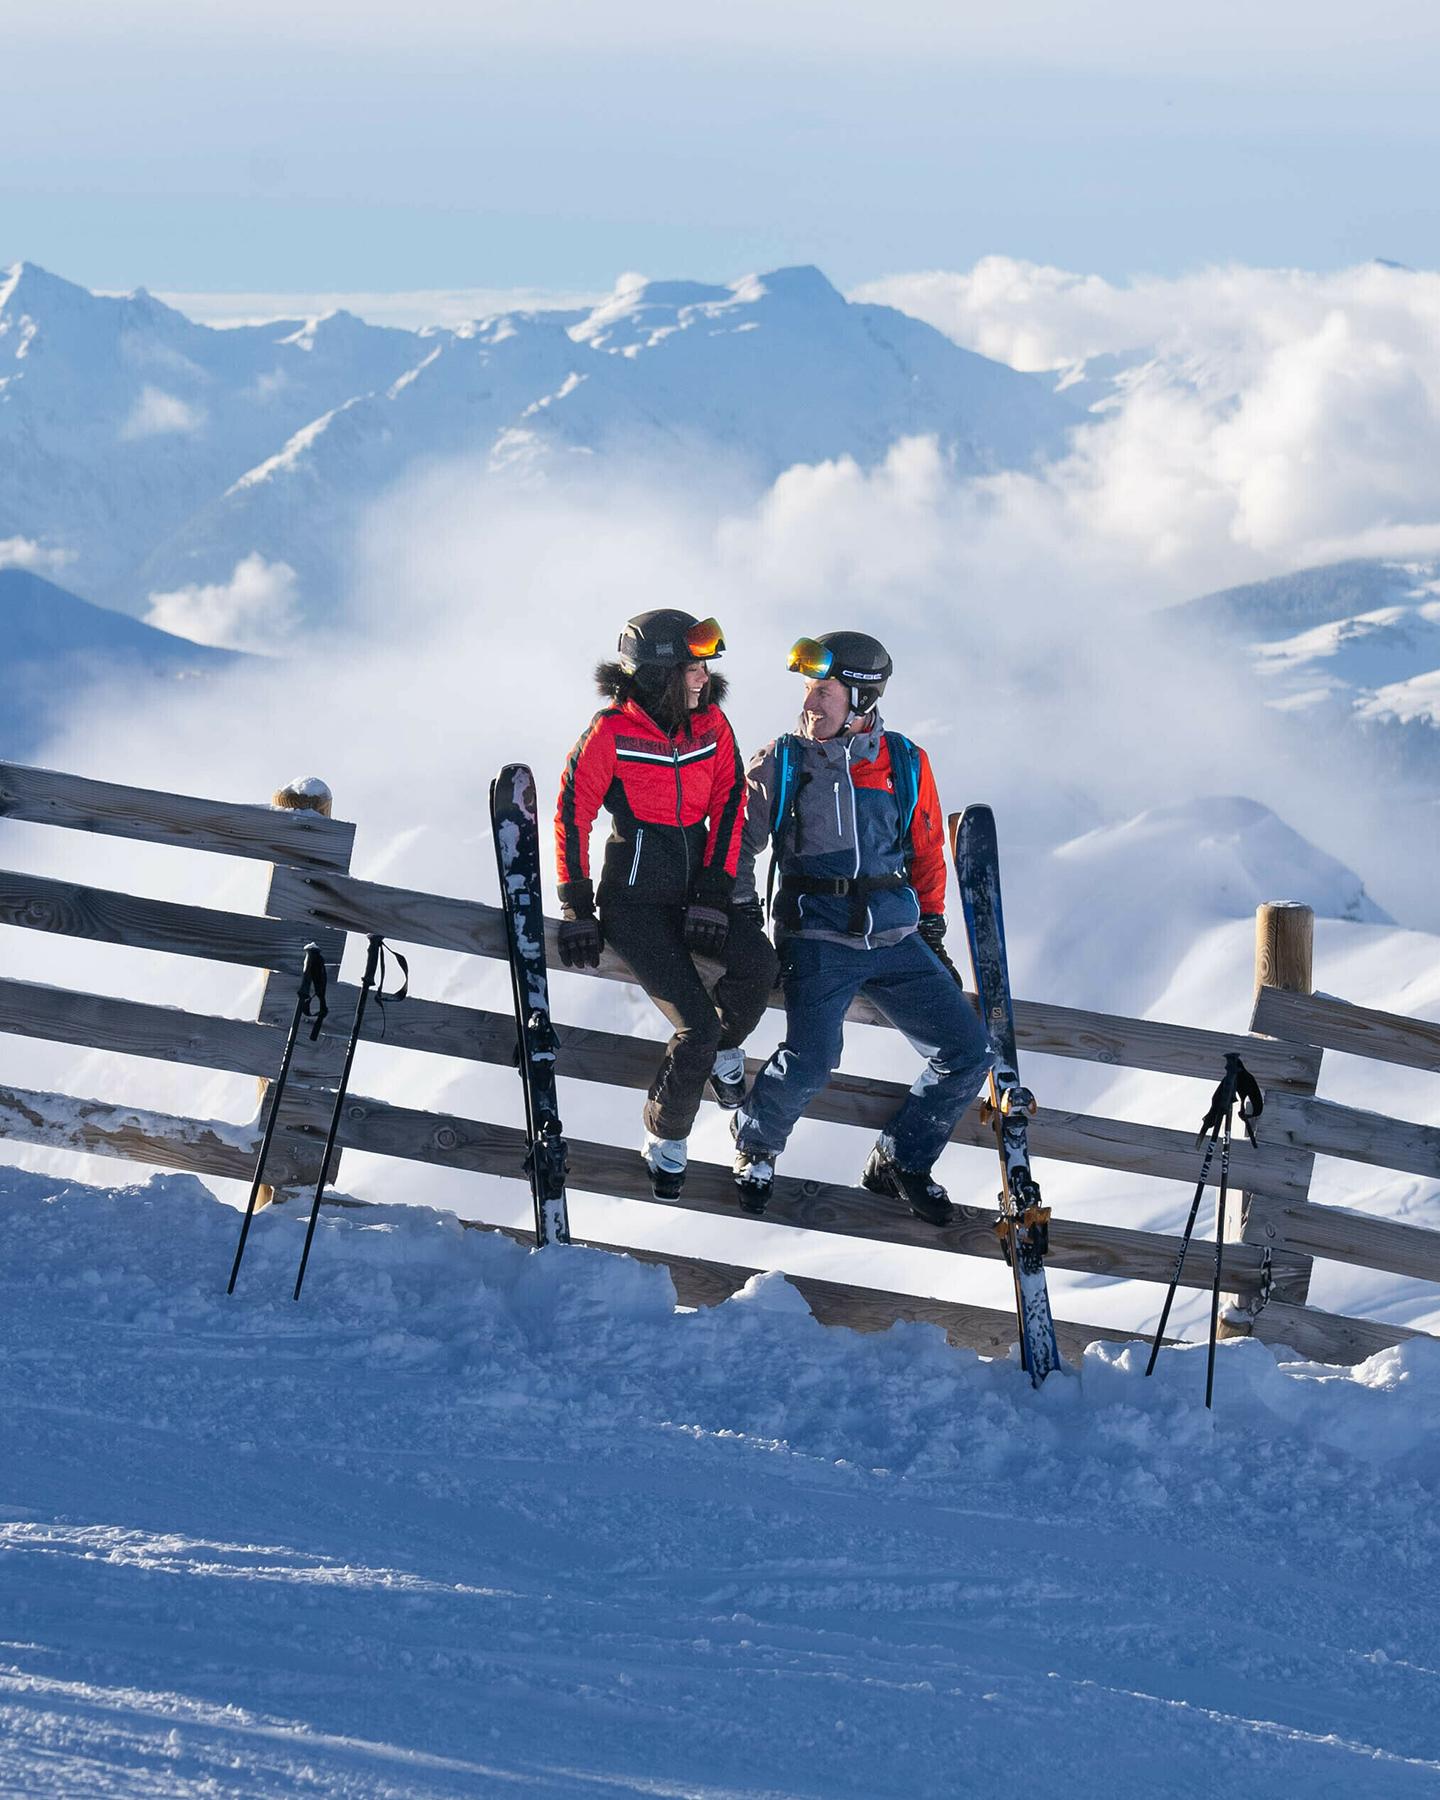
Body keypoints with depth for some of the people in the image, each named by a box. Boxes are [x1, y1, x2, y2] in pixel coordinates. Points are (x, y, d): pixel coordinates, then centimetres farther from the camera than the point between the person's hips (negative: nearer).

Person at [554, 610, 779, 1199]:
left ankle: (726, 1047, 5)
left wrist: (713, 895, -11)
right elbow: (572, 816, -8)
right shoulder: (611, 732, -12)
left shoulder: (711, 724, 0)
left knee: (757, 963, -28)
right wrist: (576, 909, -10)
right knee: (696, 1026, -19)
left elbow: (728, 806, 0)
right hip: (636, 897, -4)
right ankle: (665, 1138, 6)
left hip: (697, 885, 4)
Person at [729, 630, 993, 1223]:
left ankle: (901, 1162, 15)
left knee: (968, 1054, -5)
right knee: (811, 1060, -26)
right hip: (817, 936, -3)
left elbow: (926, 852, 17)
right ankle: (756, 1144, 5)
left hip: (895, 938, 3)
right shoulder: (782, 762, 3)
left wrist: (932, 931, 16)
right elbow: (740, 838, 11)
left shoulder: (905, 763, 7)